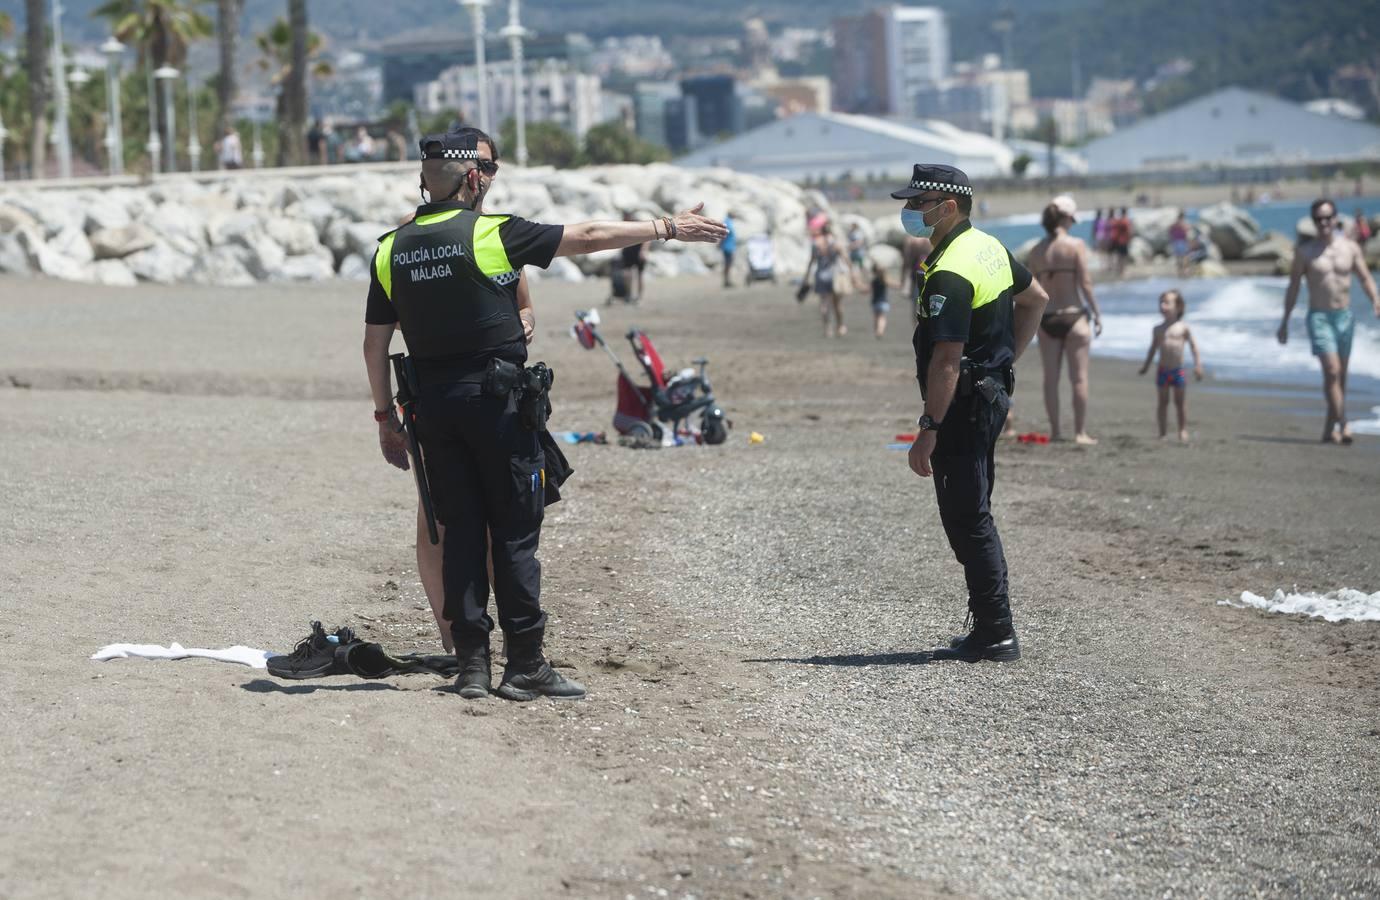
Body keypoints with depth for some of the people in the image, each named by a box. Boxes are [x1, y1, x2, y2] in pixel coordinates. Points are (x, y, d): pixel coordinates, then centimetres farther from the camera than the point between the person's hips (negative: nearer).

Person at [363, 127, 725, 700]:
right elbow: (589, 238, -4)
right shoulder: (492, 234, -9)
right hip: (494, 395, -5)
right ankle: (526, 667, 2)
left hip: (431, 401, 5)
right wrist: (668, 229, 5)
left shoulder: (391, 249, 5)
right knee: (515, 532, 1)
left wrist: (386, 416, 17)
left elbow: (375, 344, 8)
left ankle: (471, 664, 8)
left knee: (460, 531, 9)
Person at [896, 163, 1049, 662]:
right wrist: (1007, 358, 23)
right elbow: (1035, 298, 25)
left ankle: (996, 633, -4)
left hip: (963, 401, -10)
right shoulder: (989, 247, 10)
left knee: (967, 519, -5)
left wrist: (929, 429, -25)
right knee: (974, 514, 16)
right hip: (993, 391, 10)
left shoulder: (950, 274, -21)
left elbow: (947, 360, -26)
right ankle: (989, 628, 20)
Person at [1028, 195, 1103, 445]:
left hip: (1046, 318, 3)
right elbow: (1085, 283, -10)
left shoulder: (1037, 251, 3)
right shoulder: (1076, 245, -7)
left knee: (1051, 377, 8)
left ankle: (1055, 431, 9)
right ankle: (1080, 432, 1)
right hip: (1073, 315, -3)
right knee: (1079, 377, 2)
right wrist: (1097, 313, -2)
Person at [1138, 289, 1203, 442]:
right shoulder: (1158, 329, 6)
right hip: (1163, 370, 2)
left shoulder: (1183, 328, -1)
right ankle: (1163, 433, 6)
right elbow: (1153, 347, 15)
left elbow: (1193, 345, 4)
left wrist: (1197, 365, 0)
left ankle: (1183, 432, 9)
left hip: (1178, 370, -2)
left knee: (1179, 403, 3)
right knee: (1163, 402, 3)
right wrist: (1146, 365, 13)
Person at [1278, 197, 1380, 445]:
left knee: (1341, 376, 10)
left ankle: (1330, 429, 21)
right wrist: (1285, 321, 4)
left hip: (1345, 316, 4)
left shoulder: (1350, 247, 4)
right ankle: (1343, 425, -21)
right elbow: (1293, 287, 4)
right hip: (1319, 317, -3)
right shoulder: (1305, 252, -1)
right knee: (1331, 370, -19)